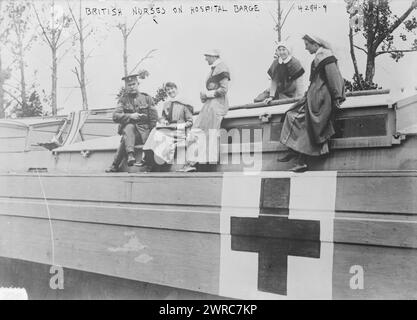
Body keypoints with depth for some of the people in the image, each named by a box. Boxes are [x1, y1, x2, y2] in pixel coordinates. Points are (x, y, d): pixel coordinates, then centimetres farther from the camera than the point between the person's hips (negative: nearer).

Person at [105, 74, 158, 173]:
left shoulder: (147, 98, 7)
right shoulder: (123, 99, 10)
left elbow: (154, 118, 3)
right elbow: (115, 116, -4)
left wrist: (149, 135, -6)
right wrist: (130, 116, -18)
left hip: (143, 132, -1)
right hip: (128, 130, 1)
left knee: (125, 139, -30)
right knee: (129, 126, -34)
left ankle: (115, 165, -27)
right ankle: (130, 154, -48)